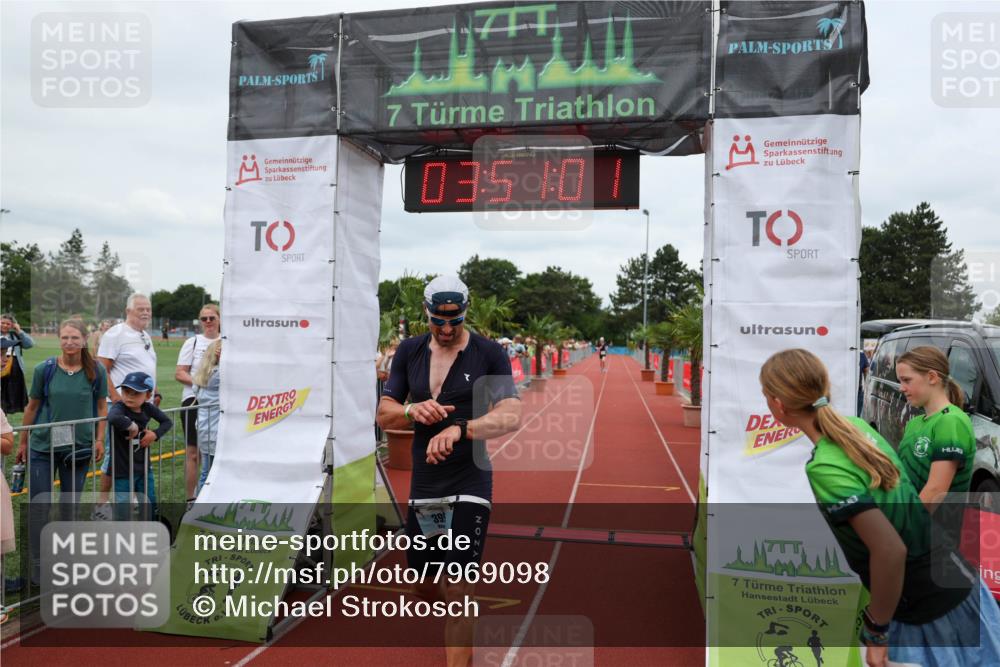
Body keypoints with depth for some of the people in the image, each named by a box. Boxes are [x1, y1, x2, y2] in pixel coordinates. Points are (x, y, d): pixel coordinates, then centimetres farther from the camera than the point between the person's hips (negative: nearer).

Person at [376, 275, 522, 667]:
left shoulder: (488, 353, -8)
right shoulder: (410, 351, 4)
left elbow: (511, 416, -19)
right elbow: (383, 414, 7)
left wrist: (459, 428, -35)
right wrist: (413, 411, -16)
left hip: (469, 486, -5)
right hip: (422, 486, 5)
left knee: (457, 591, -6)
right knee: (424, 589, 17)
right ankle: (460, 623, 47)